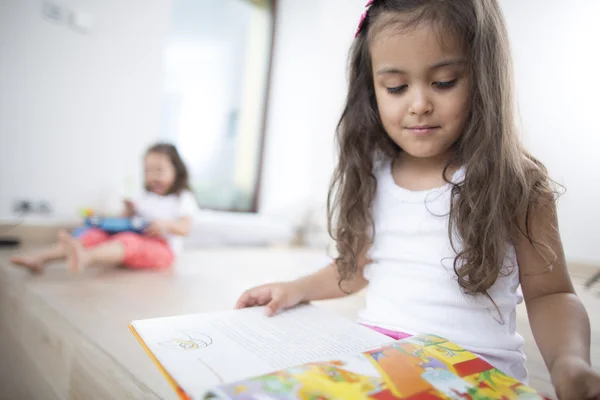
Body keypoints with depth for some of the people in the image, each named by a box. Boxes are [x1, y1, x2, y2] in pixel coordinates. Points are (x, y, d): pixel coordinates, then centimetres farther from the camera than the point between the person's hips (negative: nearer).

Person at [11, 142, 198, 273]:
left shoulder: (182, 198, 7)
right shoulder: (144, 198, 25)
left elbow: (185, 228, -7)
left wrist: (165, 224, -26)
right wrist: (129, 211, 3)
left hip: (162, 248, -6)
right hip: (134, 238, 7)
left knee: (128, 241, -37)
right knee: (96, 234, -16)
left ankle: (85, 257, -67)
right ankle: (40, 257, -32)